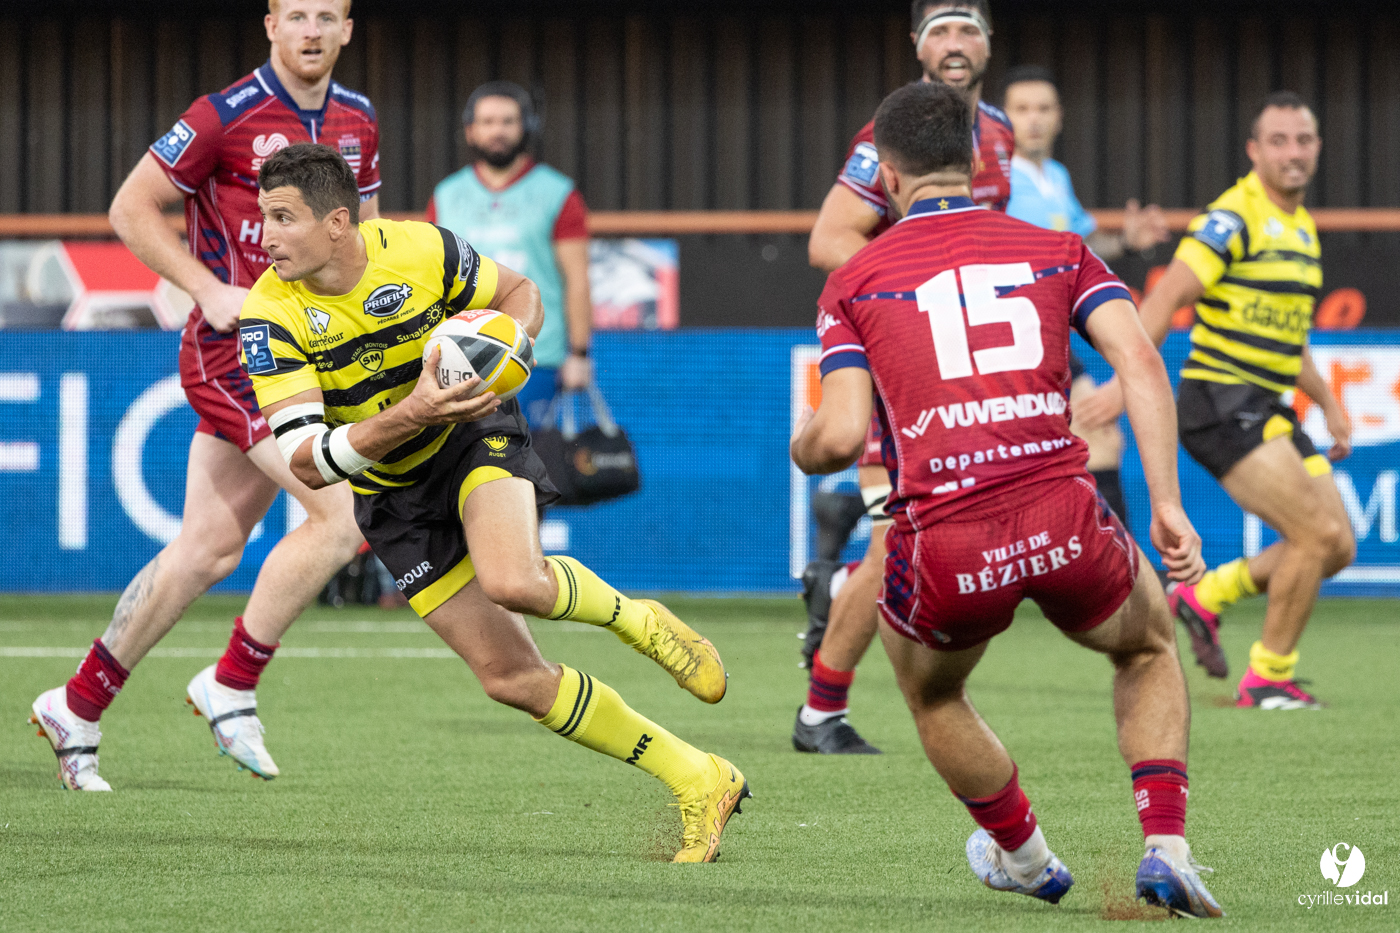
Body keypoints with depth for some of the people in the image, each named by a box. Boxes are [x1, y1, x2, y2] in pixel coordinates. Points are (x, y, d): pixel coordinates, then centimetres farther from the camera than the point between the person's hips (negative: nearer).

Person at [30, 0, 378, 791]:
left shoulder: (357, 121, 10)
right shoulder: (226, 116, -11)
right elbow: (131, 208, -6)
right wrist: (210, 289, -14)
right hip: (232, 349, -7)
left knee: (209, 550, 8)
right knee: (343, 513, -18)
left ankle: (79, 706, 18)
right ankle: (232, 686, -5)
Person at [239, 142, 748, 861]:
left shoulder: (421, 249, -18)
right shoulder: (271, 316, -21)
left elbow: (520, 294, 3)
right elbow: (307, 461, -28)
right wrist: (412, 412, -40)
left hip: (476, 436, -2)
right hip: (395, 497, 2)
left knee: (512, 582, -35)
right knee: (512, 679, -5)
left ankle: (635, 620, -1)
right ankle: (698, 782, 6)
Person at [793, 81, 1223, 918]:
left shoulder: (854, 283, 9)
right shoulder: (1057, 251, 14)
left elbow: (841, 438, -1)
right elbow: (1141, 363, -1)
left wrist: (802, 444, 22)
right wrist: (1167, 505, -2)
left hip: (945, 550, -1)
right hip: (1065, 525, 1)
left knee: (931, 692, 34)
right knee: (1150, 647, 32)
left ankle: (1022, 853, 46)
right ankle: (1167, 844, 15)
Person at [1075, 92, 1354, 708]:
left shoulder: (1303, 229, 15)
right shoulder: (1233, 219, -13)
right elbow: (1165, 298, -20)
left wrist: (1328, 404, 27)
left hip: (1269, 407, 9)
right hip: (1221, 401, -9)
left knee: (1336, 547, 5)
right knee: (1319, 533, -16)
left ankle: (1205, 596, 20)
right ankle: (1268, 678, -3)